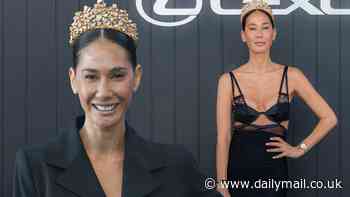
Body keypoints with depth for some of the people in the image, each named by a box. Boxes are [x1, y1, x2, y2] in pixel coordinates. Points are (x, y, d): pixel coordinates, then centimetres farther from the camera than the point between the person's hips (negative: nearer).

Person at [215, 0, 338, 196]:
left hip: (274, 172, 1)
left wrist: (300, 149, 1)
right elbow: (223, 137, -6)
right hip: (239, 171, 0)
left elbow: (329, 118, 4)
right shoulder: (228, 80, -3)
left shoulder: (292, 76, -1)